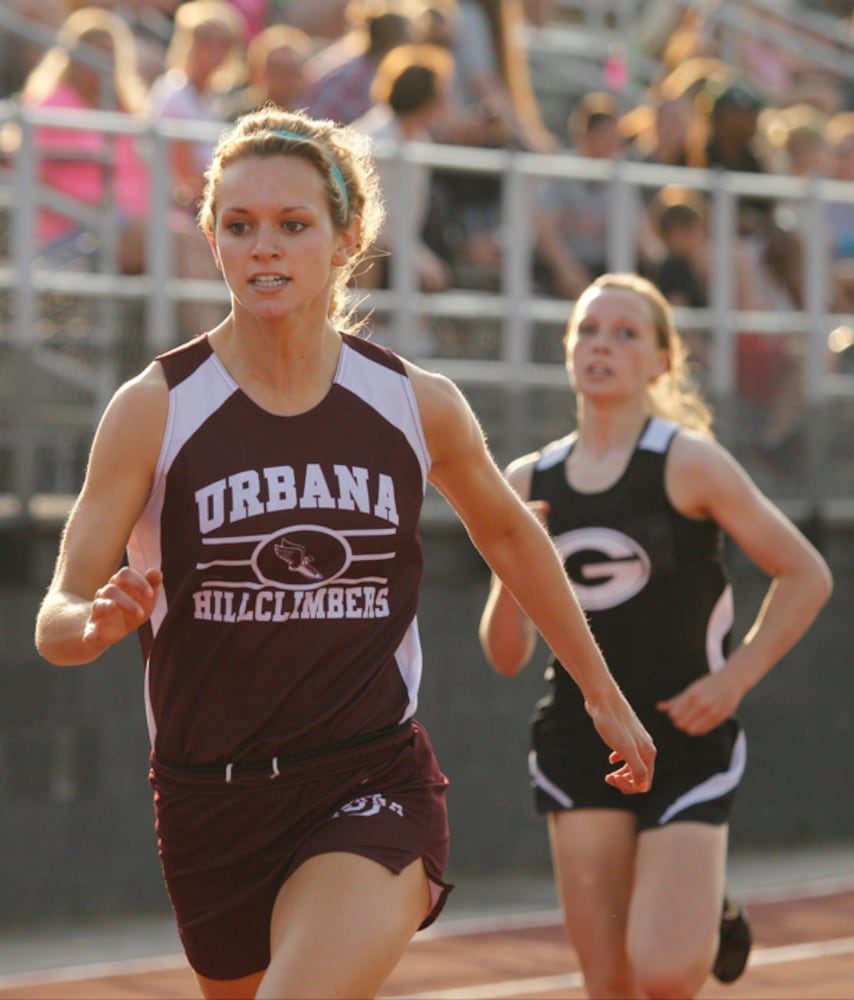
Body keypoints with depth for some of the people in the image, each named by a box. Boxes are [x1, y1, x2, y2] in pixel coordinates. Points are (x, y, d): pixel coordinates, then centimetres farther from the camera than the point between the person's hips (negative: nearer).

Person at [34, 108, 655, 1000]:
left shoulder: (417, 406, -1)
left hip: (371, 791, -1)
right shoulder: (153, 409, -6)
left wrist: (602, 693, 27)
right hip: (207, 800, 2)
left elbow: (506, 534, 19)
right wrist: (97, 622, -32)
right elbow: (56, 617, -8)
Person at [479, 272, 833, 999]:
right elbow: (508, 658, 8)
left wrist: (733, 680, -10)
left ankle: (713, 919, 21)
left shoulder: (689, 464, -6)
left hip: (686, 741, -4)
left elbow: (807, 577, -2)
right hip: (579, 743, 4)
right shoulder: (530, 482, 5)